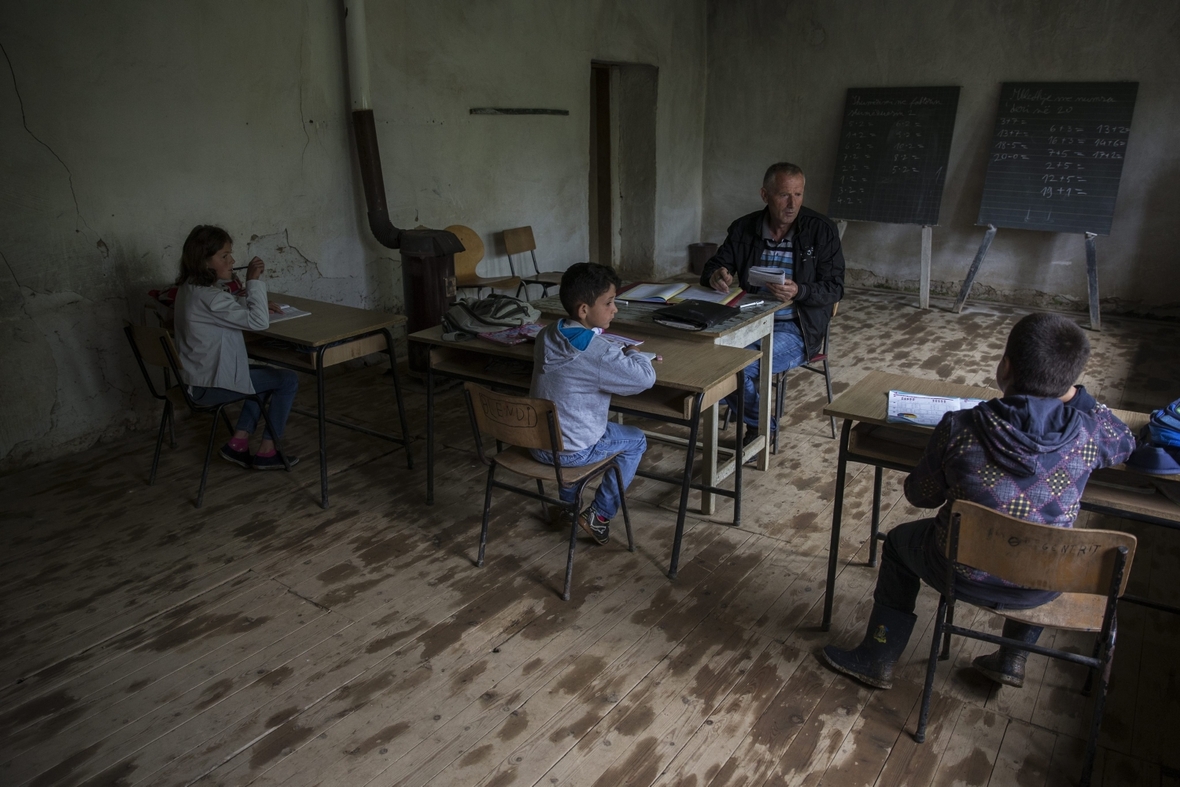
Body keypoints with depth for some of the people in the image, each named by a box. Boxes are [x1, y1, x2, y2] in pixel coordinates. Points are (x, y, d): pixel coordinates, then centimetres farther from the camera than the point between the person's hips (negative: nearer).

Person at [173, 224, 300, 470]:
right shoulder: (208, 297, -26)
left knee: (265, 374, 26)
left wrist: (258, 305, 4)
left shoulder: (190, 288, 6)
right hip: (211, 384, -10)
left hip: (197, 377, 10)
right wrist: (254, 281, -21)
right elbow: (258, 322, -28)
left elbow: (232, 312, 19)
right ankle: (267, 452, 8)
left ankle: (239, 442, 20)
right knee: (288, 380, 0)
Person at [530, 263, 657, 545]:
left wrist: (620, 355, 8)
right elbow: (646, 378, -21)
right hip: (572, 452, -7)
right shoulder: (598, 353, -24)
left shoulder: (547, 335, 0)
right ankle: (599, 515, 17)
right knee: (636, 440, 17)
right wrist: (633, 354, -1)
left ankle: (566, 501, 41)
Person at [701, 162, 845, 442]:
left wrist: (798, 292, -26)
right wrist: (716, 276, -19)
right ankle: (759, 423, -3)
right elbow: (712, 269, 7)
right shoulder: (743, 229, 4)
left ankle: (759, 427, 2)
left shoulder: (821, 230, -5)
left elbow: (834, 288, -5)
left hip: (795, 328, -4)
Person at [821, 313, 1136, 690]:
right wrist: (1075, 395, 12)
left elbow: (920, 495, -5)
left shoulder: (959, 428, -21)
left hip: (963, 577, -2)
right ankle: (1013, 658, 35)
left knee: (900, 540, 28)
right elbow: (1125, 443, 12)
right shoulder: (1088, 431, -14)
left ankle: (878, 660, 35)